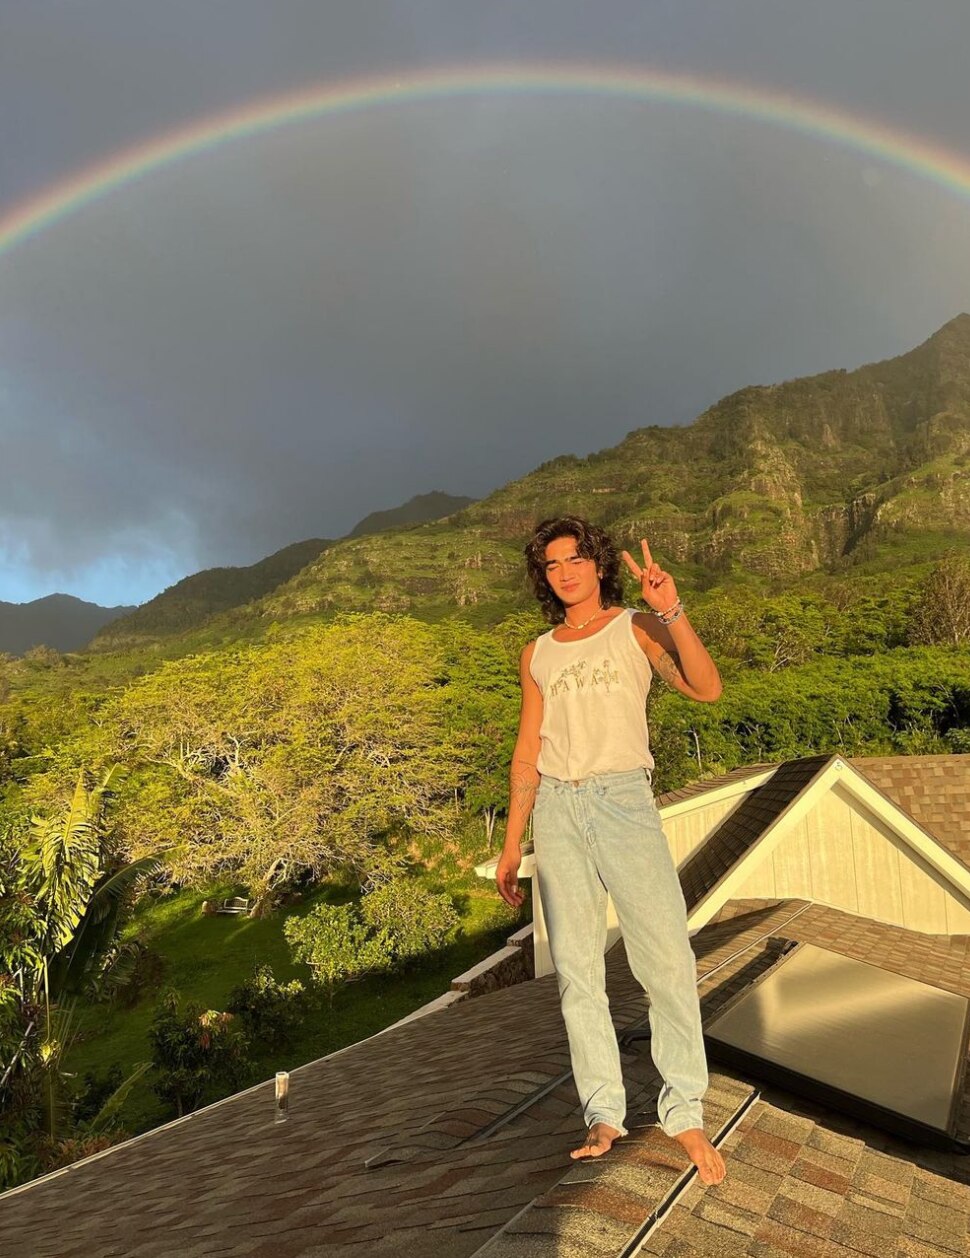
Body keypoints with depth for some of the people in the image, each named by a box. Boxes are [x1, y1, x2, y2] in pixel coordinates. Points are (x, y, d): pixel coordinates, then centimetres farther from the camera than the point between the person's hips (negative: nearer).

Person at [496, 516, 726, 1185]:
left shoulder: (636, 628, 3)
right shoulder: (537, 656, 12)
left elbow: (707, 688, -12)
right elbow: (527, 755, 14)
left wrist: (672, 611, -23)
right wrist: (511, 847, 12)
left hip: (624, 802, -3)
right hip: (556, 811, 3)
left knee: (668, 961, -6)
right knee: (577, 969, 5)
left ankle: (684, 1112, 13)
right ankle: (604, 1116, 19)